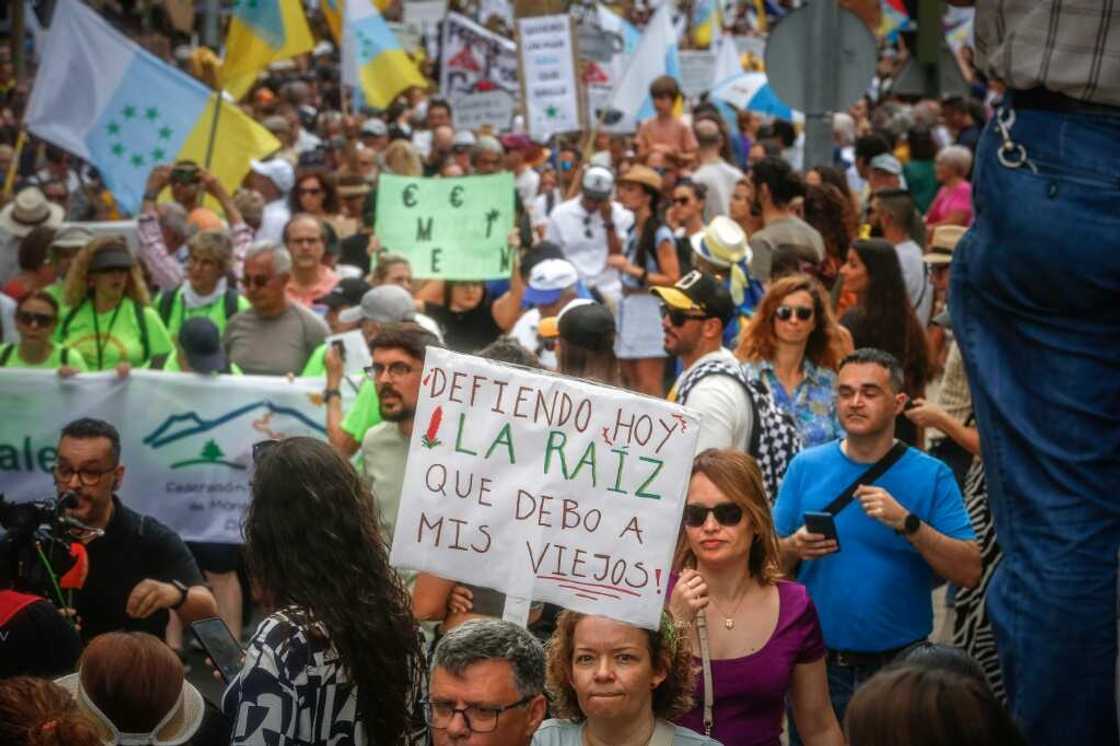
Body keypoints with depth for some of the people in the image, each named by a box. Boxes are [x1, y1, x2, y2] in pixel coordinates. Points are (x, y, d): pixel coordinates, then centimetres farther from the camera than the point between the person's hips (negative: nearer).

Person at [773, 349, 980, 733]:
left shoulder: (931, 475, -4)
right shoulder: (806, 467, 2)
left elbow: (969, 572, -12)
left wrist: (907, 523, -24)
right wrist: (793, 548, -18)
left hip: (900, 668, -1)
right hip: (817, 665, 1)